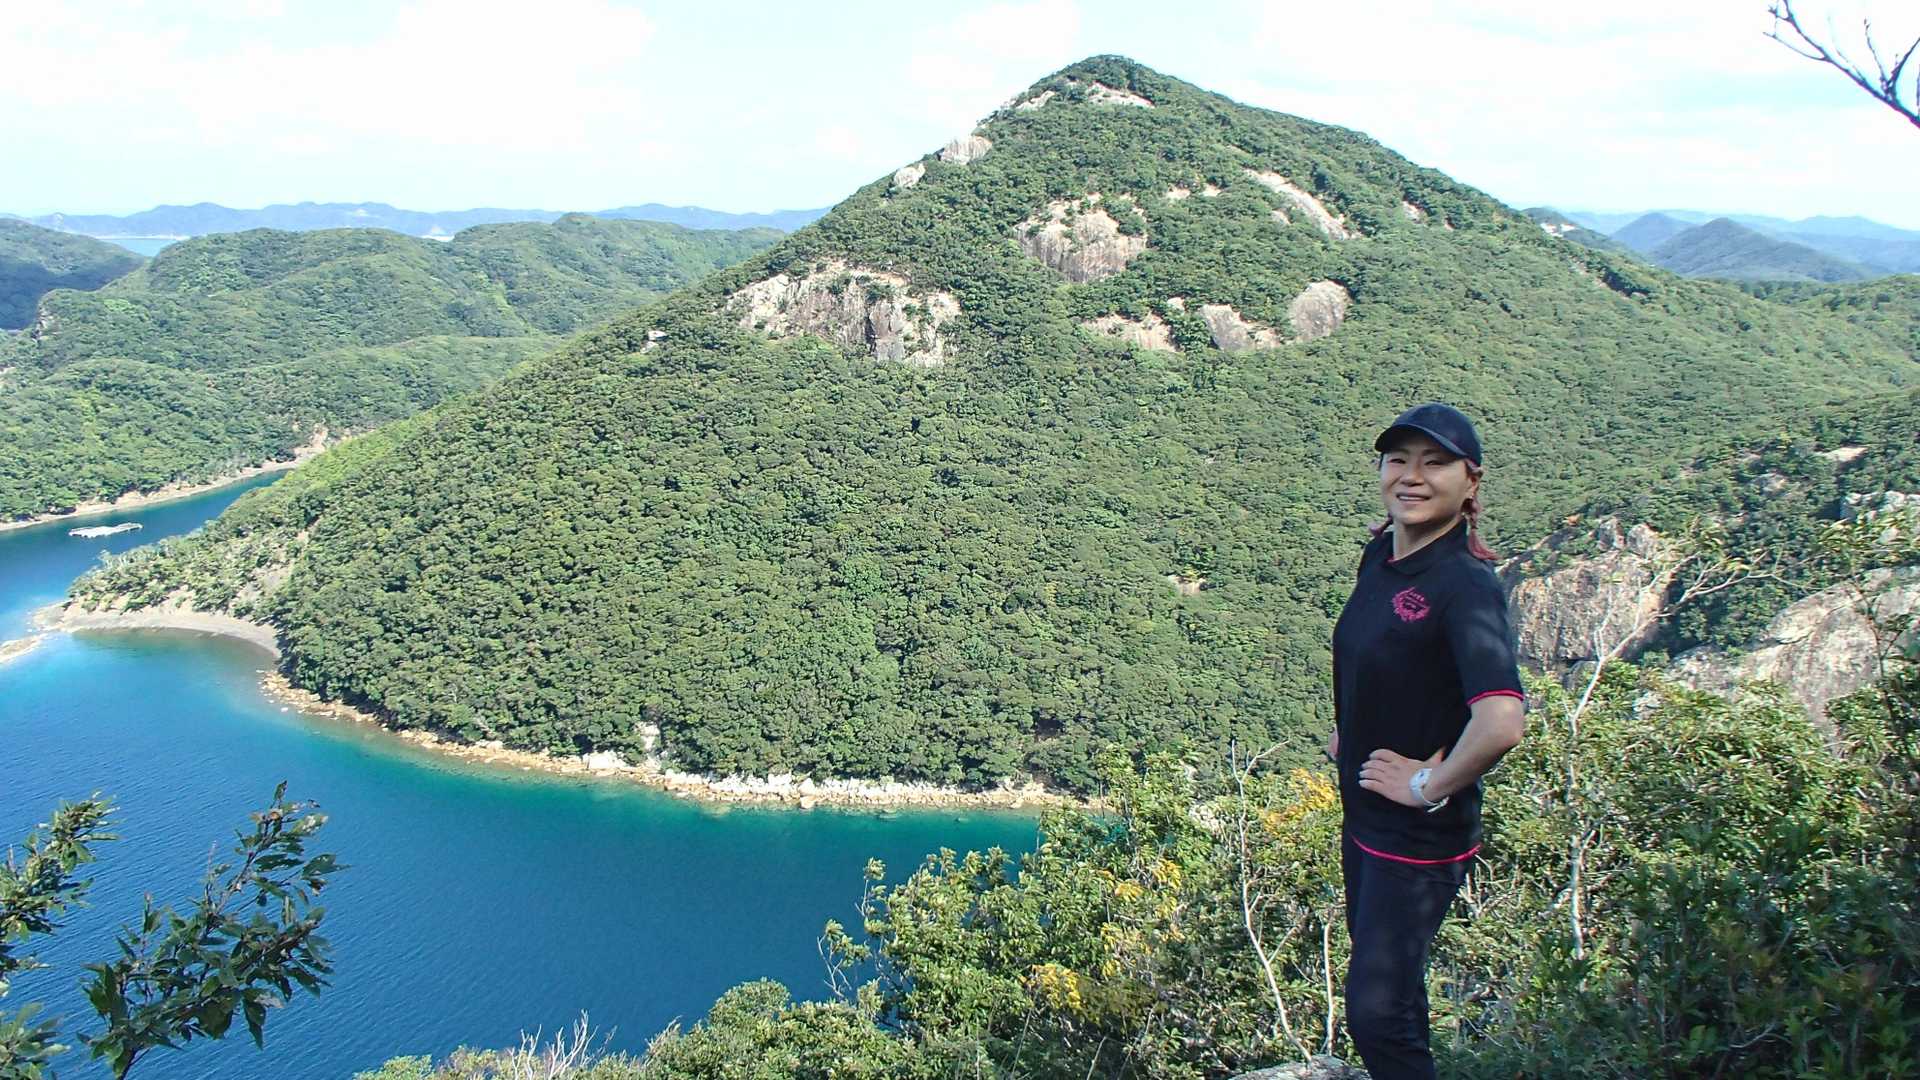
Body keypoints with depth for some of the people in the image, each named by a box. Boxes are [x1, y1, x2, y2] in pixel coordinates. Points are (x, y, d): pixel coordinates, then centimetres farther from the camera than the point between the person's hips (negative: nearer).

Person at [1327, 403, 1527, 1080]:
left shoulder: (1466, 586, -24)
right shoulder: (1379, 557, 1)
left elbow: (1502, 723, -38)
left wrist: (1432, 786, -24)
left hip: (1419, 834, -8)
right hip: (1362, 810, 8)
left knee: (1376, 1011, 0)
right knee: (1384, 973, 23)